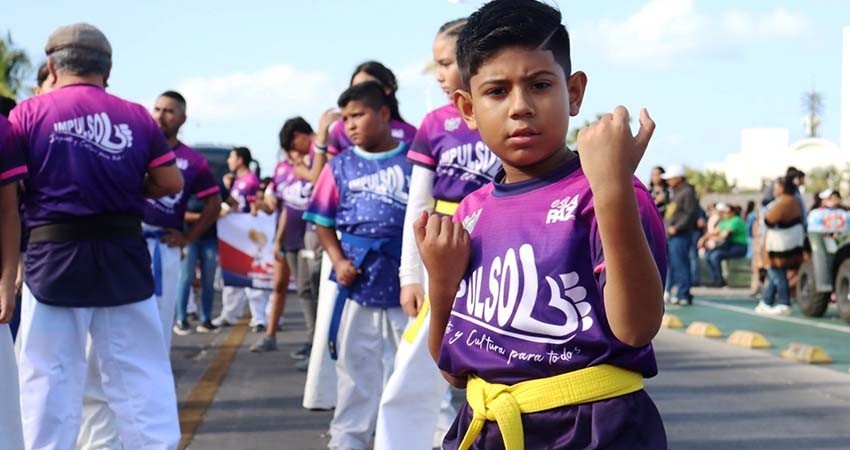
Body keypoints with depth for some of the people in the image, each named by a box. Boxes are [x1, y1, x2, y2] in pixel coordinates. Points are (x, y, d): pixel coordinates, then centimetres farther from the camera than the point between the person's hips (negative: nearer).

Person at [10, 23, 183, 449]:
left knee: (50, 376, 6)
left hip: (54, 257, -1)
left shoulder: (28, 113, -4)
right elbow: (171, 182, 4)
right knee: (140, 371, 9)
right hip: (124, 257, 2)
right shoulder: (136, 117, 2)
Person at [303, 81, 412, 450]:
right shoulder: (341, 166, 6)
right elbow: (324, 222, 7)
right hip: (358, 278, 2)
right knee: (354, 363, 10)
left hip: (406, 278, -1)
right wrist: (338, 261, -7)